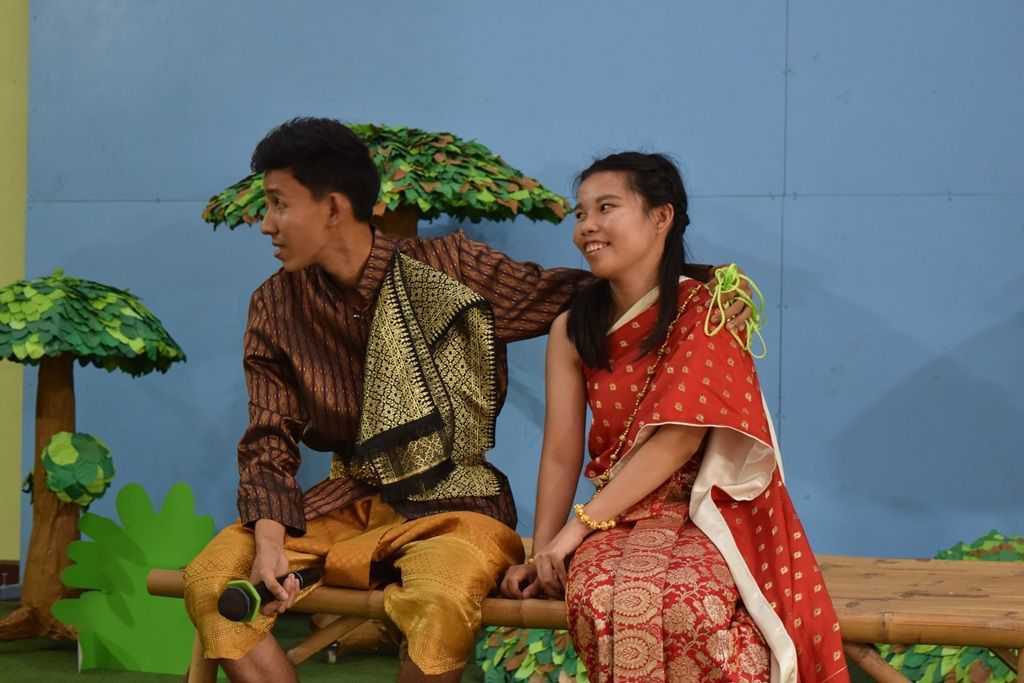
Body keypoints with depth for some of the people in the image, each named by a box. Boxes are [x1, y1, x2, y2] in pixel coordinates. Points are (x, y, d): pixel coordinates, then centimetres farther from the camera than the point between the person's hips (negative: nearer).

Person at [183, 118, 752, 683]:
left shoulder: (449, 269, -7)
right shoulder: (276, 308, 2)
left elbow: (564, 295, -4)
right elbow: (269, 442, 1)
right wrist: (269, 539, -17)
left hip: (449, 504, -4)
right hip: (348, 504, 4)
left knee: (441, 601, -37)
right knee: (213, 580, -17)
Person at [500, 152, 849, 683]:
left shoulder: (705, 310, -6)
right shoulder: (573, 330, 8)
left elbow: (678, 438, -15)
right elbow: (561, 452, 4)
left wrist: (579, 524, -18)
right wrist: (542, 553, -9)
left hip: (703, 507, -3)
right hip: (620, 516, 3)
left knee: (679, 604, -38)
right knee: (596, 597, -33)